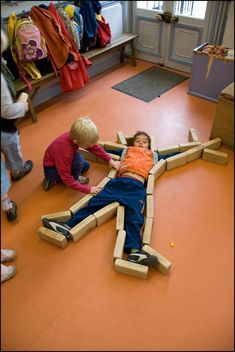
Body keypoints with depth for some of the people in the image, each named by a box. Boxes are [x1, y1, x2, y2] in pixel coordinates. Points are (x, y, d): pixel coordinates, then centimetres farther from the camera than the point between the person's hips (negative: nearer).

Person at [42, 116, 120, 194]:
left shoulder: (75, 136, -21)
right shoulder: (65, 152, -40)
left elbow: (95, 147, -5)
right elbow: (67, 179, -32)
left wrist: (110, 160, -5)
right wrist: (88, 189, -29)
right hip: (51, 169, -8)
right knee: (78, 159, -28)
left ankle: (56, 178, 9)